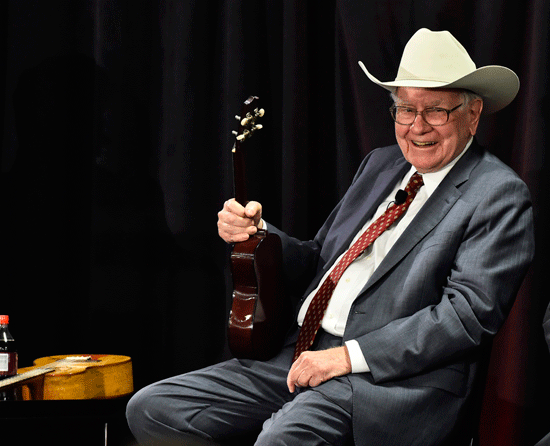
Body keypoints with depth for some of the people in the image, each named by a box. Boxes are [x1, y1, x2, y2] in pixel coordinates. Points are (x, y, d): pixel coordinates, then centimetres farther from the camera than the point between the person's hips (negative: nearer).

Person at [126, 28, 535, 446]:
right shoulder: (380, 164, 20)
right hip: (302, 356, 8)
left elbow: (468, 313, -15)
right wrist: (255, 233, 4)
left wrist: (349, 355, -20)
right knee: (151, 409, -4)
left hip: (389, 377, -8)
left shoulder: (499, 196, -4)